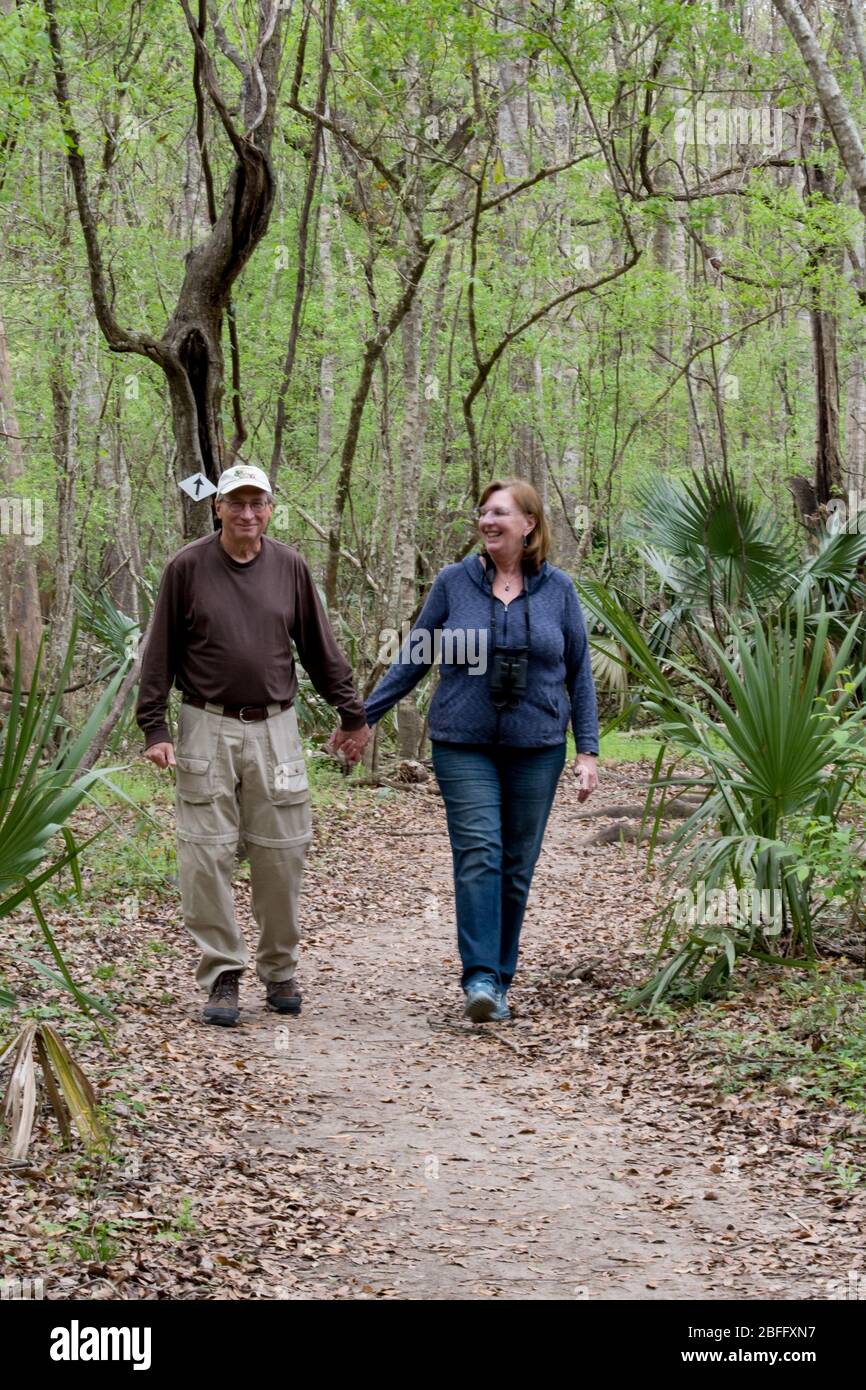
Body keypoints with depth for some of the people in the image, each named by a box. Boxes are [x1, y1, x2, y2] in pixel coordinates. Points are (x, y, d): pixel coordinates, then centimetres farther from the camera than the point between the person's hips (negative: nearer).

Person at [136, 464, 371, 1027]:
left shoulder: (289, 566, 5)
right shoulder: (188, 567, -1)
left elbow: (321, 647, 12)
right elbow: (161, 652, 2)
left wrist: (352, 714, 15)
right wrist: (154, 727, -3)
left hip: (275, 728, 2)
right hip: (207, 728, -2)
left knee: (282, 854, 4)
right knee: (207, 856, -3)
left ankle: (280, 970, 18)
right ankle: (223, 974, 7)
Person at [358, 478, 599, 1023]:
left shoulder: (558, 589, 3)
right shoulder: (453, 582, 1)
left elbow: (579, 672, 7)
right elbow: (413, 659, 8)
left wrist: (588, 750, 2)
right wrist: (363, 716, 4)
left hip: (536, 748, 1)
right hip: (465, 746, -1)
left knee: (517, 866, 5)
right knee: (478, 854, -14)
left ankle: (500, 980, 15)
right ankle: (480, 978, -16)